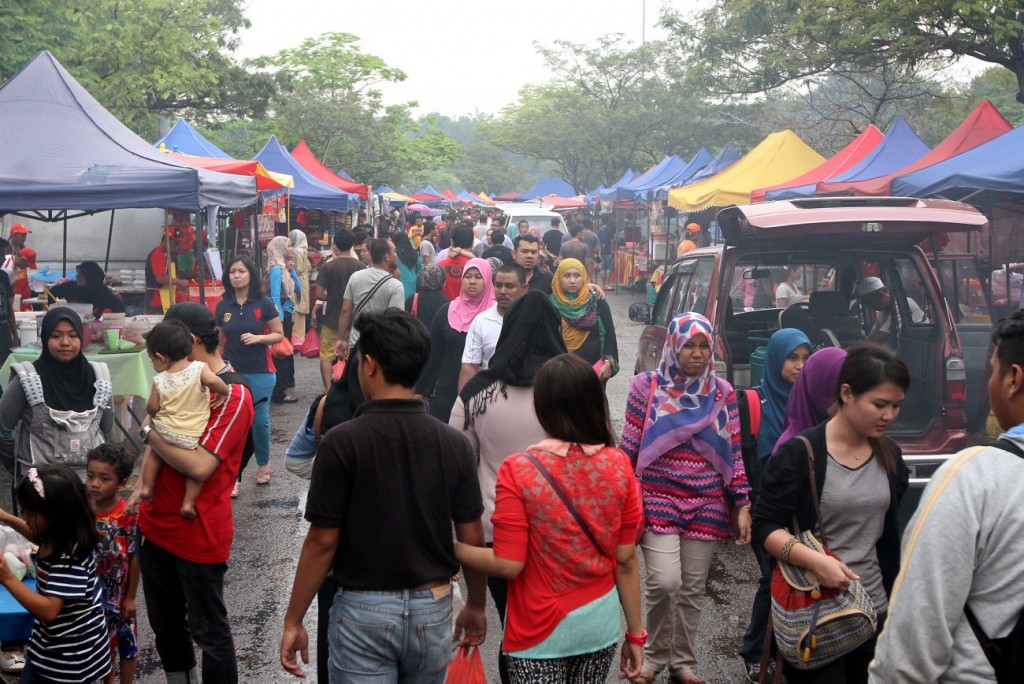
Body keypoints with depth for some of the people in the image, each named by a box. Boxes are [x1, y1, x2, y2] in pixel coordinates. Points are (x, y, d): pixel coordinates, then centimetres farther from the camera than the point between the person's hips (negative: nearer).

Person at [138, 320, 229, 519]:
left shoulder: (160, 380, -5)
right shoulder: (199, 368, -11)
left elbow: (152, 408, 3)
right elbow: (213, 381, -30)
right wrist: (225, 393, -11)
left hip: (164, 432, 2)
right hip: (191, 438, -2)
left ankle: (146, 487, 31)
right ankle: (188, 502, 5)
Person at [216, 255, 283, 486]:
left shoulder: (264, 303, -4)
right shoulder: (222, 306, 4)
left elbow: (279, 335, 0)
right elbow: (218, 339, 14)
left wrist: (258, 338, -17)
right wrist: (218, 365, 10)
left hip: (260, 373, -2)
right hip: (231, 373, 2)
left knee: (260, 421, 7)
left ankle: (263, 464, 31)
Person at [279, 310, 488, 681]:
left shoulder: (343, 441, -14)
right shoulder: (454, 443, -5)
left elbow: (323, 542, -11)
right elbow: (471, 539, 1)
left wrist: (293, 621, -1)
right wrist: (476, 606, 16)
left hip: (364, 611, -3)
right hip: (433, 609, 4)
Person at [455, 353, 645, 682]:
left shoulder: (518, 470, -16)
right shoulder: (618, 465, -7)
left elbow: (508, 565, -16)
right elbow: (626, 560, -3)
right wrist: (635, 632, 7)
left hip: (541, 631, -3)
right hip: (601, 623, 3)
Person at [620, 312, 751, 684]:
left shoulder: (722, 393, 4)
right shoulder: (647, 386, -3)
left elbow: (734, 453, 6)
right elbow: (629, 448, 0)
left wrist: (743, 505, 2)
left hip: (706, 506, 3)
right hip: (658, 501, -3)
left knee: (693, 589, 8)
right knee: (664, 582, -15)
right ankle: (655, 654, 10)